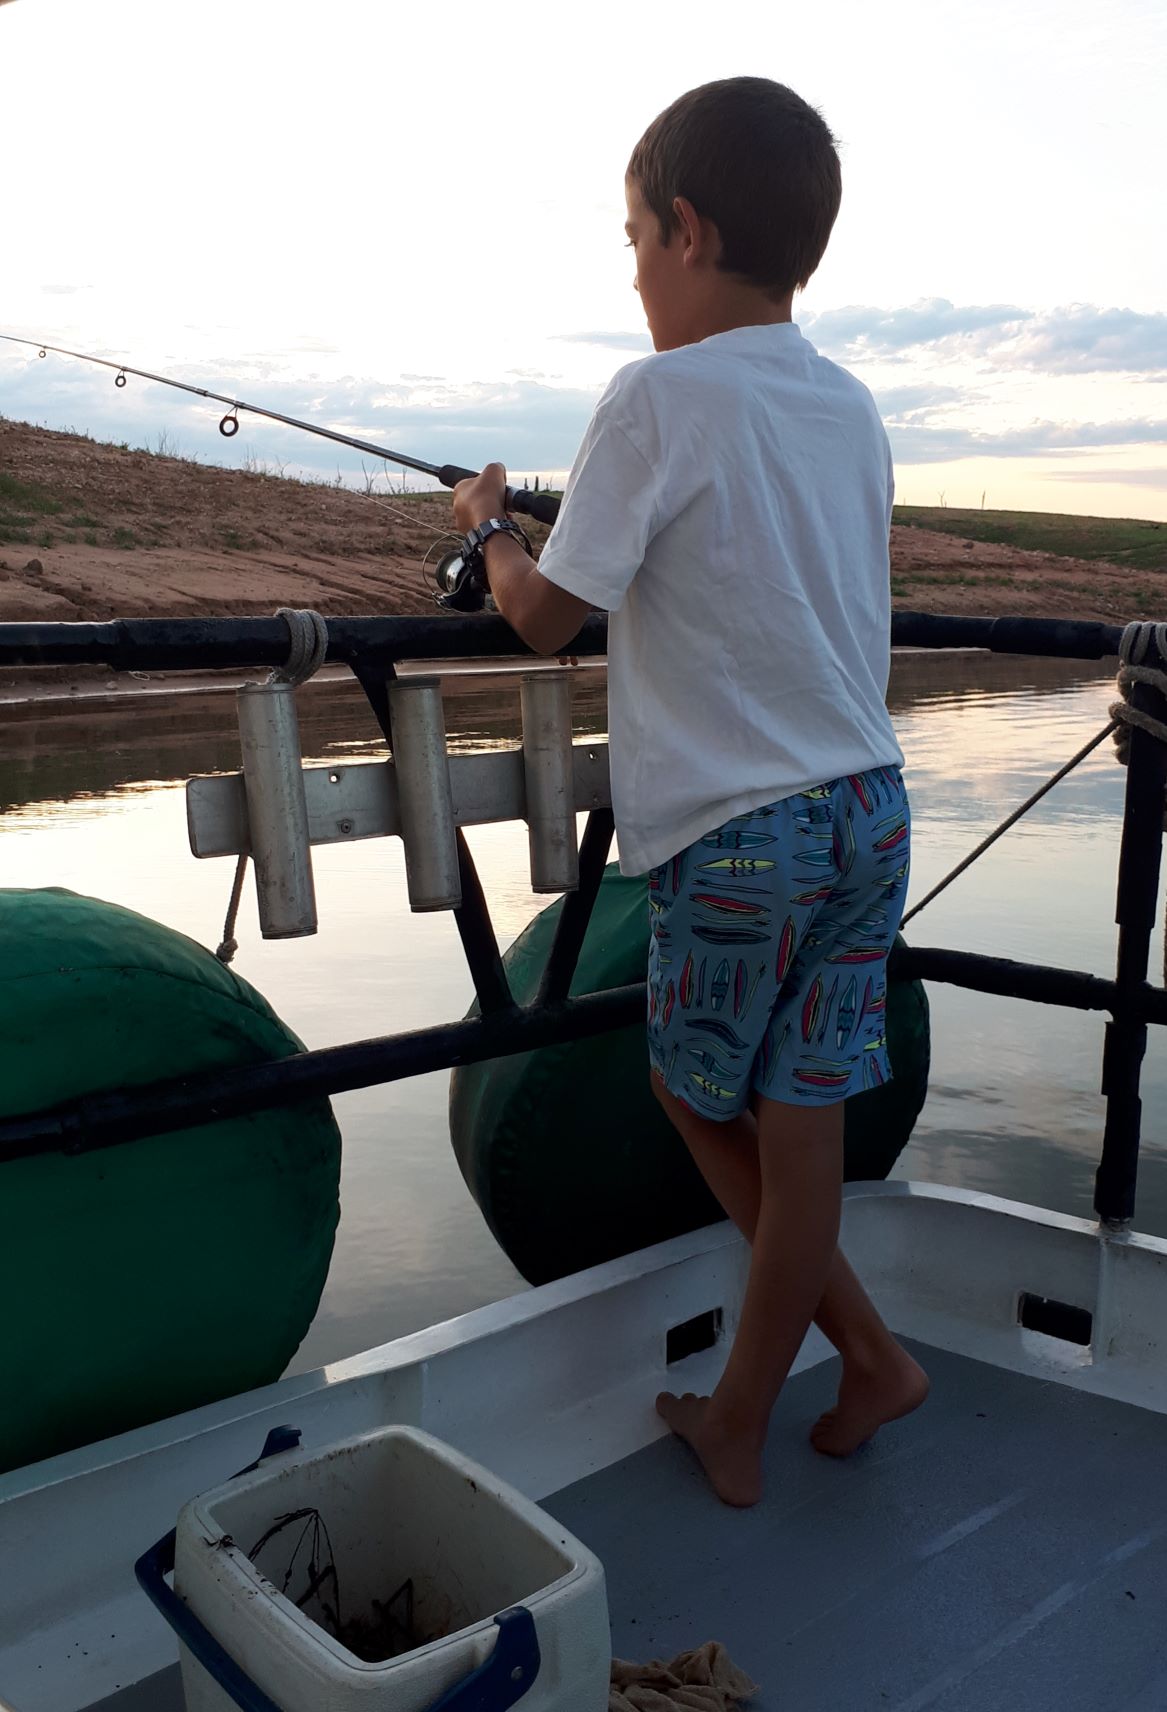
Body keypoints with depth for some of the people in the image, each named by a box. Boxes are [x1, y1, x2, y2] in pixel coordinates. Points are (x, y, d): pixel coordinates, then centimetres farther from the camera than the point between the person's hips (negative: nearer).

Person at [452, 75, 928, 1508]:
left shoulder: (661, 395, -12)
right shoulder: (851, 409, 10)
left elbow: (546, 618, -8)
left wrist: (488, 527, 12)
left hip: (739, 827, -6)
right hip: (869, 803, 6)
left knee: (699, 1097, 16)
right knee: (799, 1121, 10)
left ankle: (868, 1351, 28)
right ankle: (739, 1423, 25)